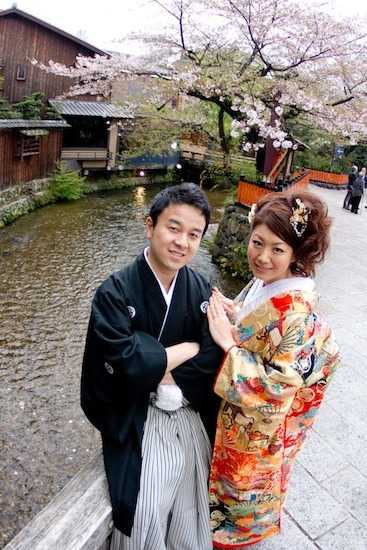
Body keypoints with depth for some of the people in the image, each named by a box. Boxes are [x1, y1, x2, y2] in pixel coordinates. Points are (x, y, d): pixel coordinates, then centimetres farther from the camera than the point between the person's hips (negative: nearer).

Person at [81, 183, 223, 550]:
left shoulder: (202, 291, -4)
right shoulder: (114, 294, -15)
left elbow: (213, 357, -10)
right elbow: (127, 363, -25)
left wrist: (156, 370, -17)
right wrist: (188, 348, -16)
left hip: (192, 418, 4)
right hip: (137, 423, -3)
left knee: (191, 512, 15)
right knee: (145, 520, 3)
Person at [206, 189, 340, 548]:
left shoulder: (297, 312, -34)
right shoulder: (262, 282, -10)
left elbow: (278, 385, -30)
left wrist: (227, 342, -32)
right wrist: (233, 313, -15)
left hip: (259, 425, -6)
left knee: (244, 477, 23)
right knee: (226, 467, 31)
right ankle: (219, 511, 62)